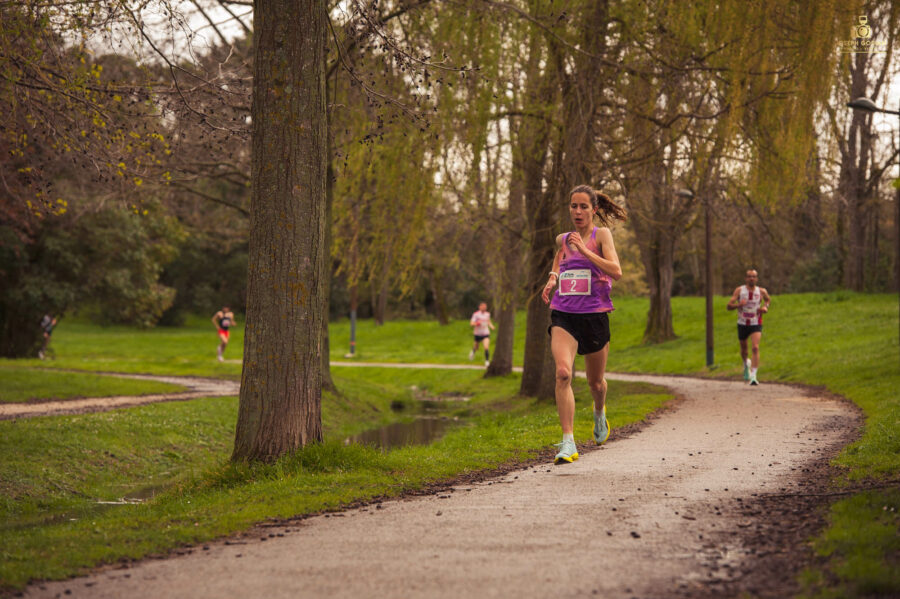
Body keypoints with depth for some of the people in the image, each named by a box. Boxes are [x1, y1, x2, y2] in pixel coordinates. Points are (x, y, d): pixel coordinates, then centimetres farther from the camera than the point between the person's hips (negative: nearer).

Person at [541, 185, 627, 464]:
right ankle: (568, 443, -25)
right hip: (563, 315, 2)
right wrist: (552, 278, 13)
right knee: (563, 373, -23)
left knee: (596, 382, 14)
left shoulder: (601, 235, -3)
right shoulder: (563, 239, 10)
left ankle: (599, 413, 52)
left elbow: (616, 271, -17)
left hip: (594, 315, -2)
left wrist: (583, 249, -19)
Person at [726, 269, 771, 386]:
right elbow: (729, 306, -11)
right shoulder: (739, 290, -8)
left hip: (756, 325, -1)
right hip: (742, 324, 1)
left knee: (755, 348, -20)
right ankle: (746, 364, 52)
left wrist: (765, 307, -3)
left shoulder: (761, 291, -5)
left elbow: (768, 299, 19)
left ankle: (753, 376, -24)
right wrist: (738, 304, -31)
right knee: (743, 348, 18)